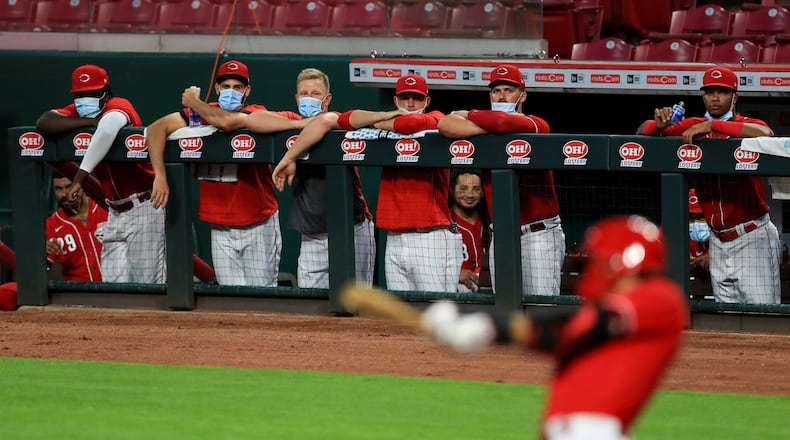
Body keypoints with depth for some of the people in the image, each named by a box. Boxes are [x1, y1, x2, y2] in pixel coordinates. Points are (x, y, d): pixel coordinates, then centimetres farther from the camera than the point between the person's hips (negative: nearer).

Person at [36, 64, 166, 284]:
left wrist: (80, 176, -42)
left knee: (147, 284, -11)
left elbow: (108, 127, -39)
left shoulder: (119, 106, -15)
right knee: (114, 287, 4)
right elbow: (43, 123, -11)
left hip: (143, 208, -8)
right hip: (116, 212, 8)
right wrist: (92, 122, -19)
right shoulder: (78, 112, 7)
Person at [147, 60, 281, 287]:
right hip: (221, 229, 3)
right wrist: (160, 175, -17)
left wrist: (193, 102, -11)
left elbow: (226, 122, -30)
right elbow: (156, 128, -5)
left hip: (258, 225, -3)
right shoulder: (204, 113, 3)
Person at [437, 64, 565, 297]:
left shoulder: (536, 125, -3)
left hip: (538, 234, -5)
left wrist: (467, 116, -6)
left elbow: (502, 121, -23)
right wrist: (490, 126, -14)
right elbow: (446, 125, -5)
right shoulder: (484, 133, 11)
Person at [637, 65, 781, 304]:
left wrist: (712, 125, -31)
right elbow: (642, 132, 10)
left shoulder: (746, 125, -6)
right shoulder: (691, 127, 8)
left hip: (753, 239, -5)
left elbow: (765, 134, -30)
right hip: (719, 242, 5)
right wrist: (658, 124, -14)